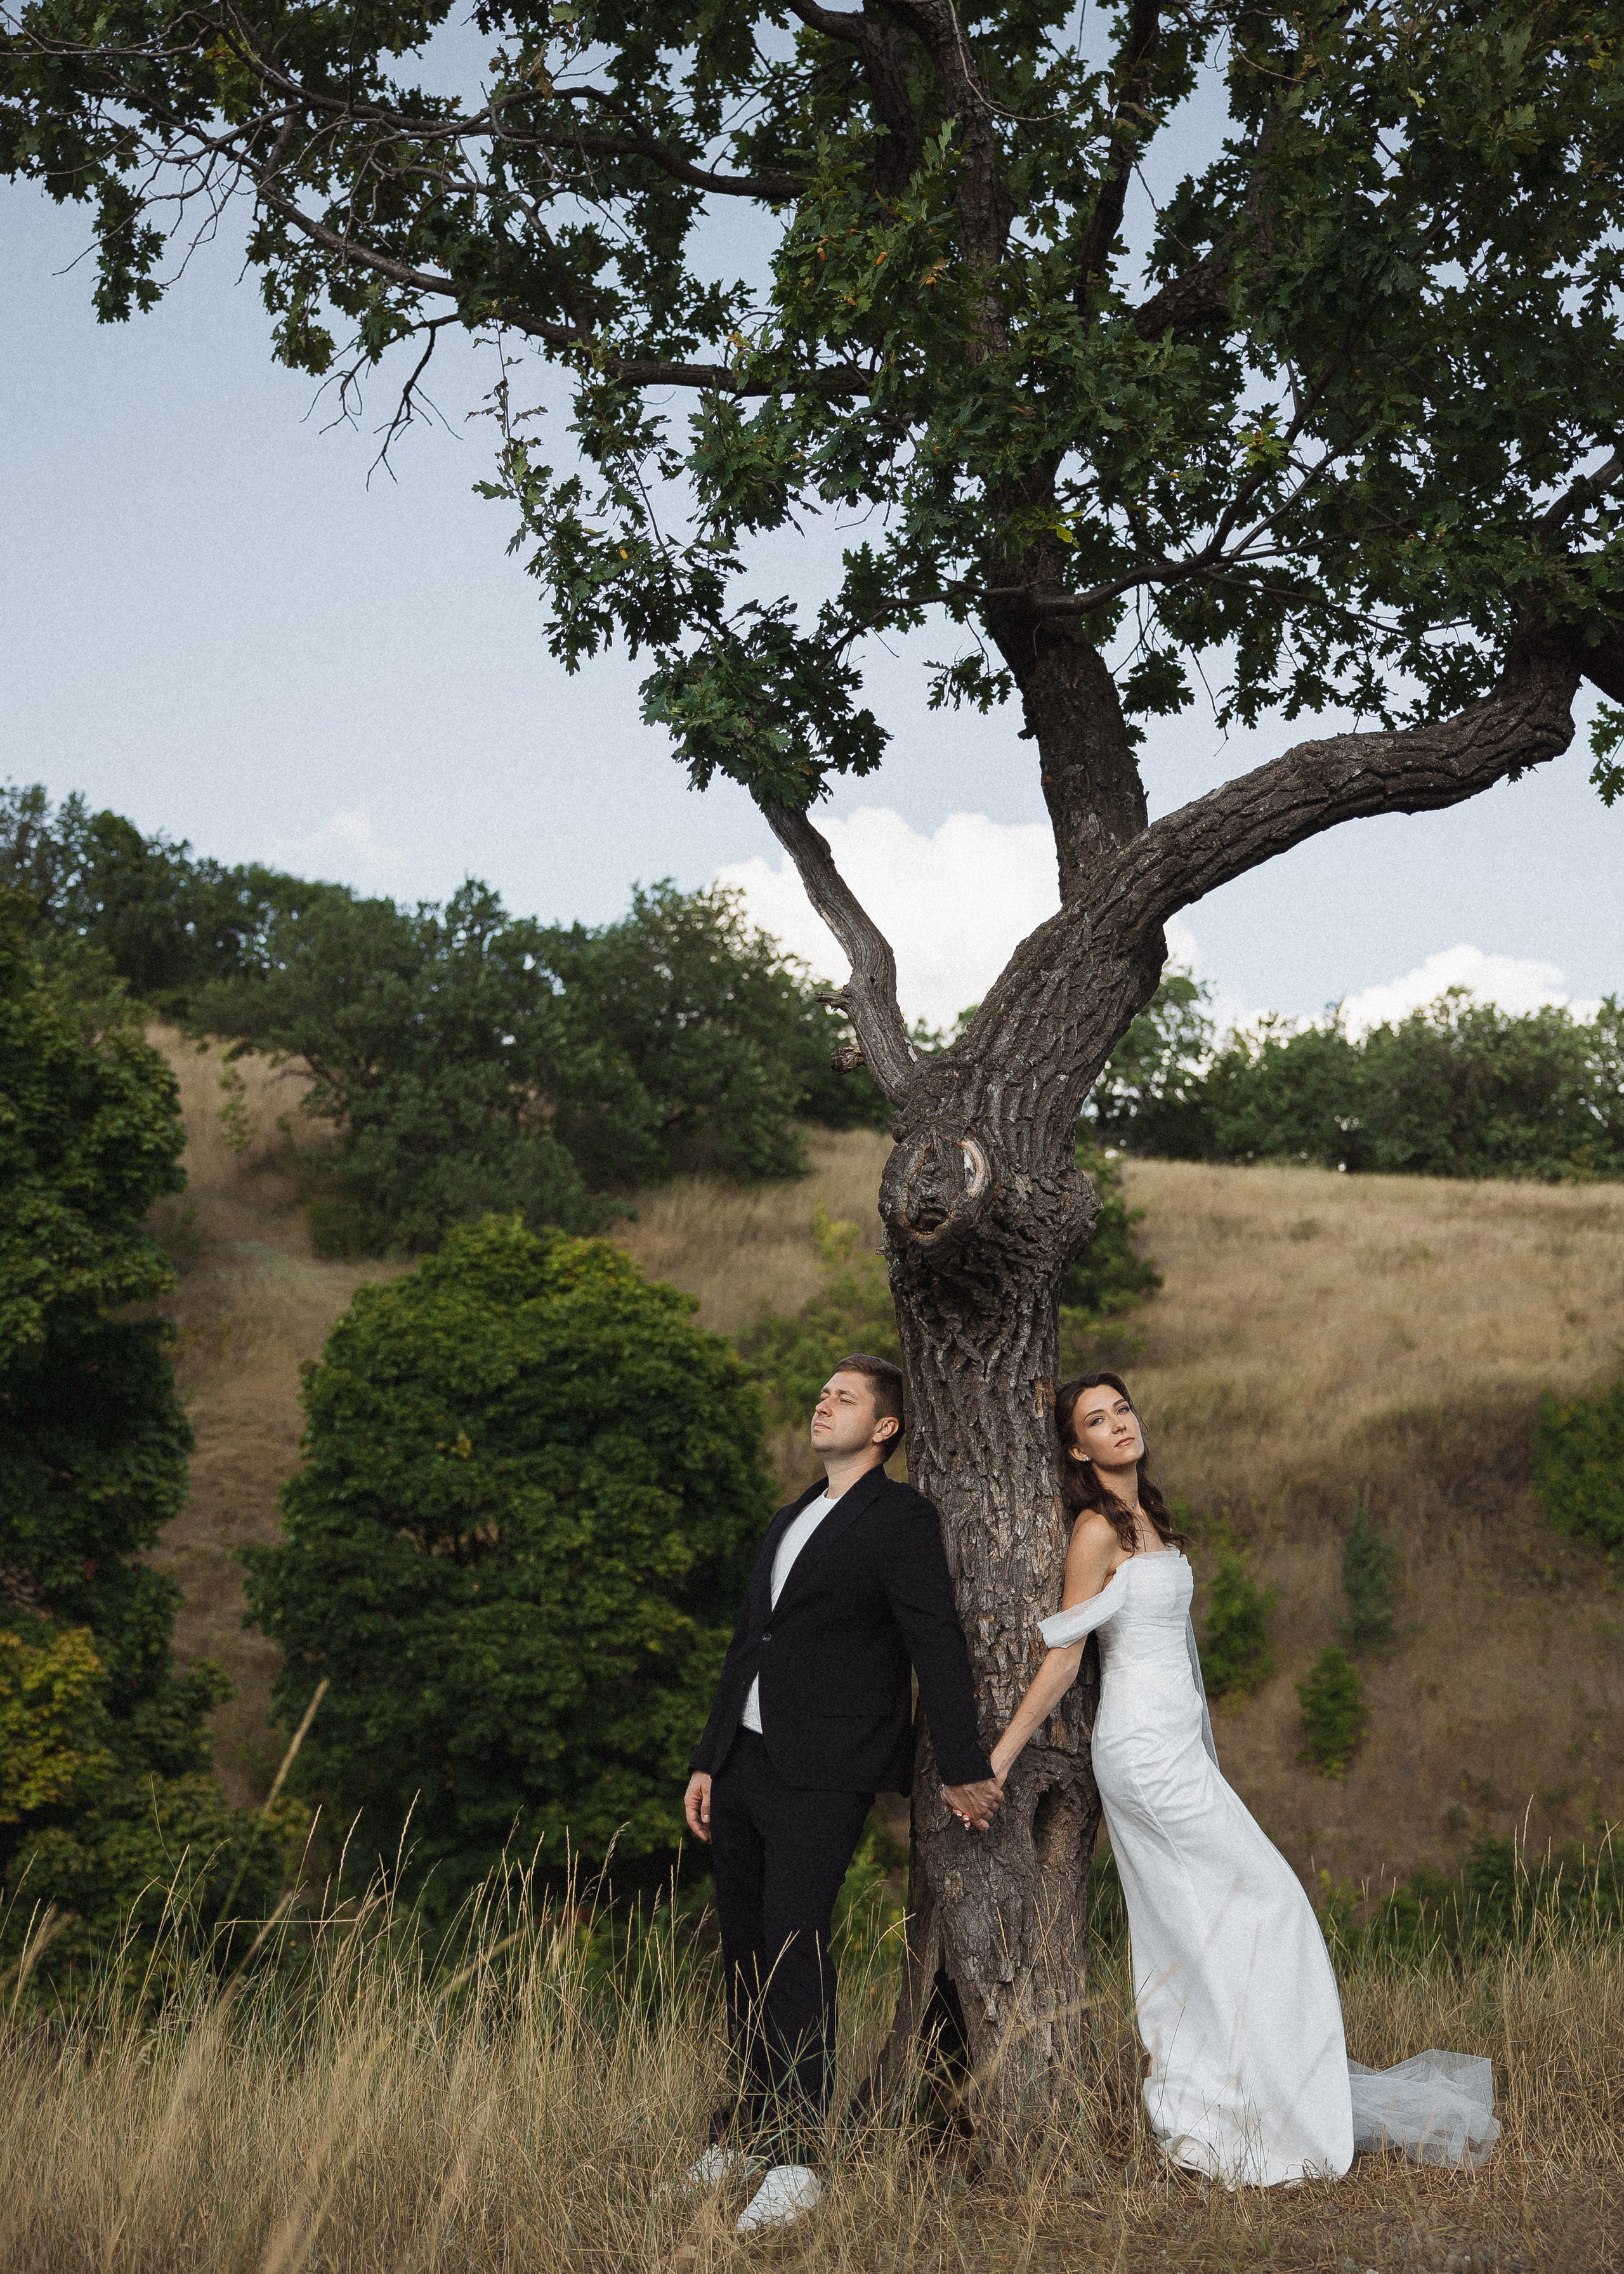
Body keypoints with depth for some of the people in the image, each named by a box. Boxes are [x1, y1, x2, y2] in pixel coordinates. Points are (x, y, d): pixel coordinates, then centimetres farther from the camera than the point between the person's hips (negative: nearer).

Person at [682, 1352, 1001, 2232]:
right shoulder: (788, 1521, 21)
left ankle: (797, 2160, -8)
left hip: (822, 1777, -8)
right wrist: (707, 1761, 20)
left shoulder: (901, 1518, -3)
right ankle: (747, 2132, 22)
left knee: (795, 1951, -12)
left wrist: (965, 1768, -8)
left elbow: (938, 1646, -7)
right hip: (745, 1764, 8)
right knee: (746, 1954, 11)